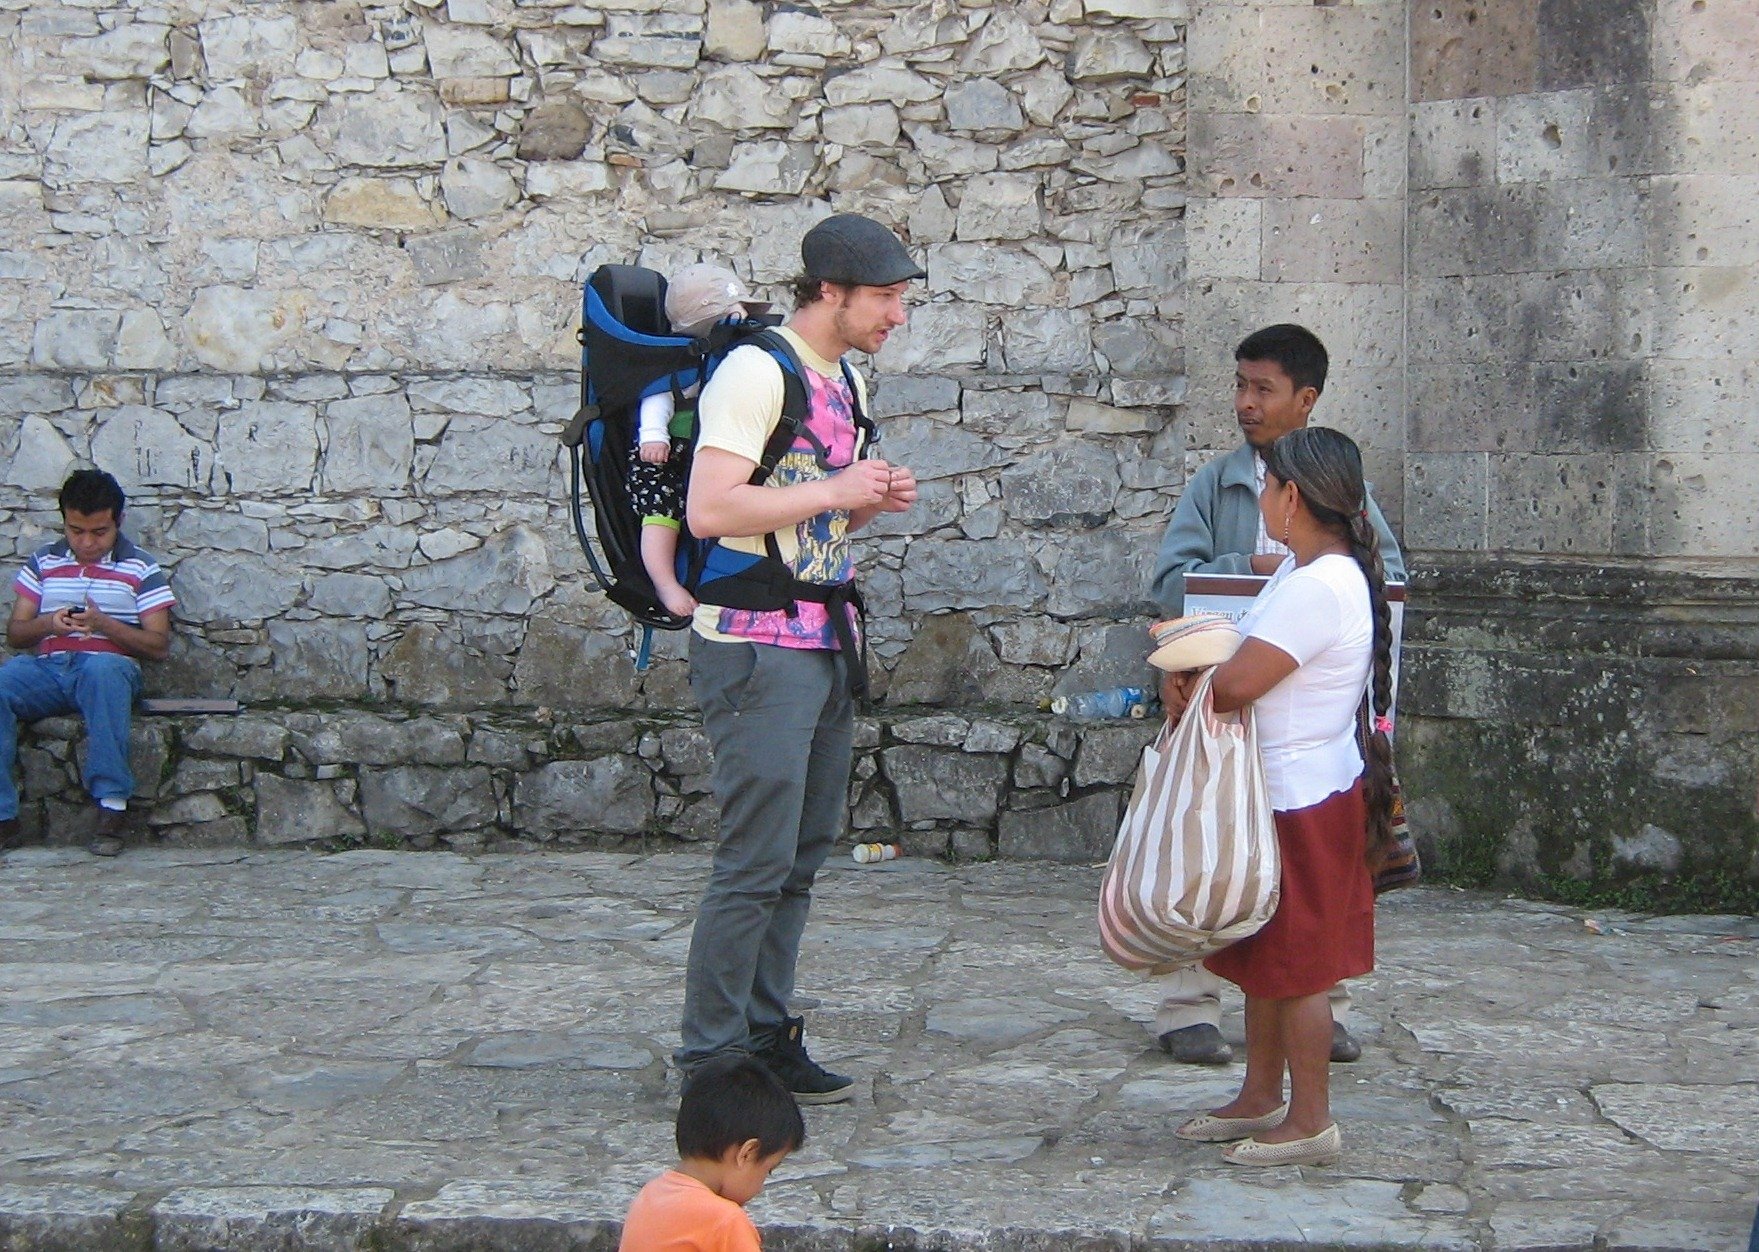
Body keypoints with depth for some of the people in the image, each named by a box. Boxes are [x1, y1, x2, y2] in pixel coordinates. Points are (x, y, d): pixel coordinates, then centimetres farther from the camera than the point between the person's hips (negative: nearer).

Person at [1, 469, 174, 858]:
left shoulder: (141, 570, 8)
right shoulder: (43, 563, 16)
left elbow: (158, 645, 2)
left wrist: (103, 623, -13)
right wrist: (48, 624, -10)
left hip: (110, 668, -3)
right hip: (46, 669, 3)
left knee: (102, 670, -40)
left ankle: (112, 802, -38)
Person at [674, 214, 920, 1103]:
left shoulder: (844, 384, 16)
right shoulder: (756, 371, -13)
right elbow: (710, 509, -23)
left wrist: (875, 500, 5)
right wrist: (837, 492, -18)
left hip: (826, 644, 9)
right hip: (759, 646, -9)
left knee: (802, 857, 12)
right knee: (757, 861, -7)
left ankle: (764, 1035, 21)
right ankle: (710, 1055, 3)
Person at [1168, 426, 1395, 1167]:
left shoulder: (1317, 588, -23)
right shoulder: (1303, 571, 11)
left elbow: (1234, 686, -25)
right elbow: (1248, 658, 15)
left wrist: (1190, 684, -4)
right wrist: (1197, 671, -6)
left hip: (1304, 802, -10)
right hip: (1282, 793, 10)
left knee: (1296, 964, -1)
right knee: (1265, 956, 18)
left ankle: (1311, 1123, 9)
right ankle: (1261, 1098, 30)